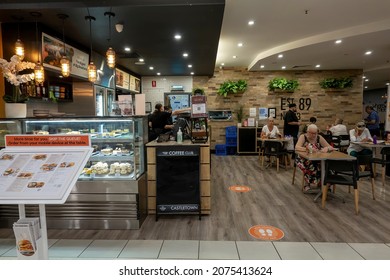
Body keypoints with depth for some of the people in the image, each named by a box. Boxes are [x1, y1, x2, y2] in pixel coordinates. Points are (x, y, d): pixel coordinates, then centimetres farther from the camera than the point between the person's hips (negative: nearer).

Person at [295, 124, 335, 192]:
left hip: (317, 160, 3)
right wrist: (308, 149, -38)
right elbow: (297, 148, -22)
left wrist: (326, 148, -24)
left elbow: (331, 148, 1)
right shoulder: (303, 137, -5)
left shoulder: (319, 138, 3)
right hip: (303, 159, -3)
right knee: (309, 164, -36)